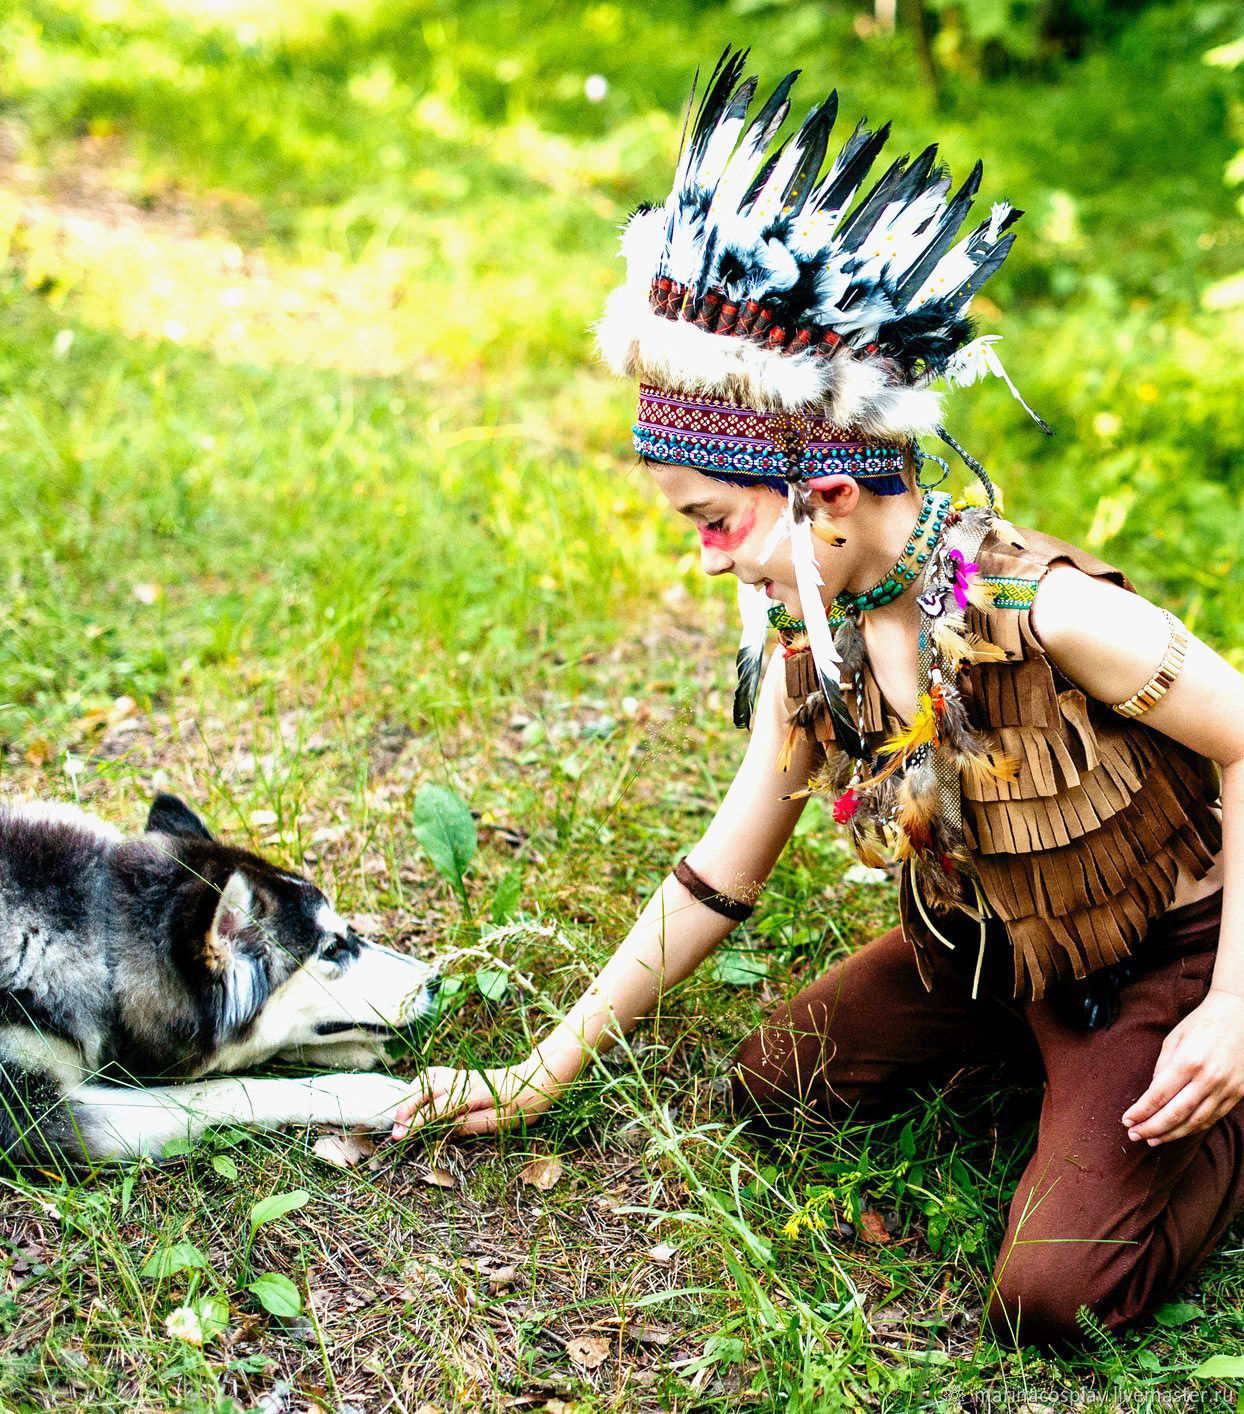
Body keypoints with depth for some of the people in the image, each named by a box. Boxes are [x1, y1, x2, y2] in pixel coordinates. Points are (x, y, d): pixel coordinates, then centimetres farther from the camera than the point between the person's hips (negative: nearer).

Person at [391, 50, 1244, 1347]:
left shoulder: (1046, 612, -33)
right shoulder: (809, 646, -10)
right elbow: (717, 878, -3)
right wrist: (537, 1079, -1)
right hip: (983, 949, 7)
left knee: (1051, 1298, -17)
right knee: (775, 1088, 1)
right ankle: (1034, 1050, 17)